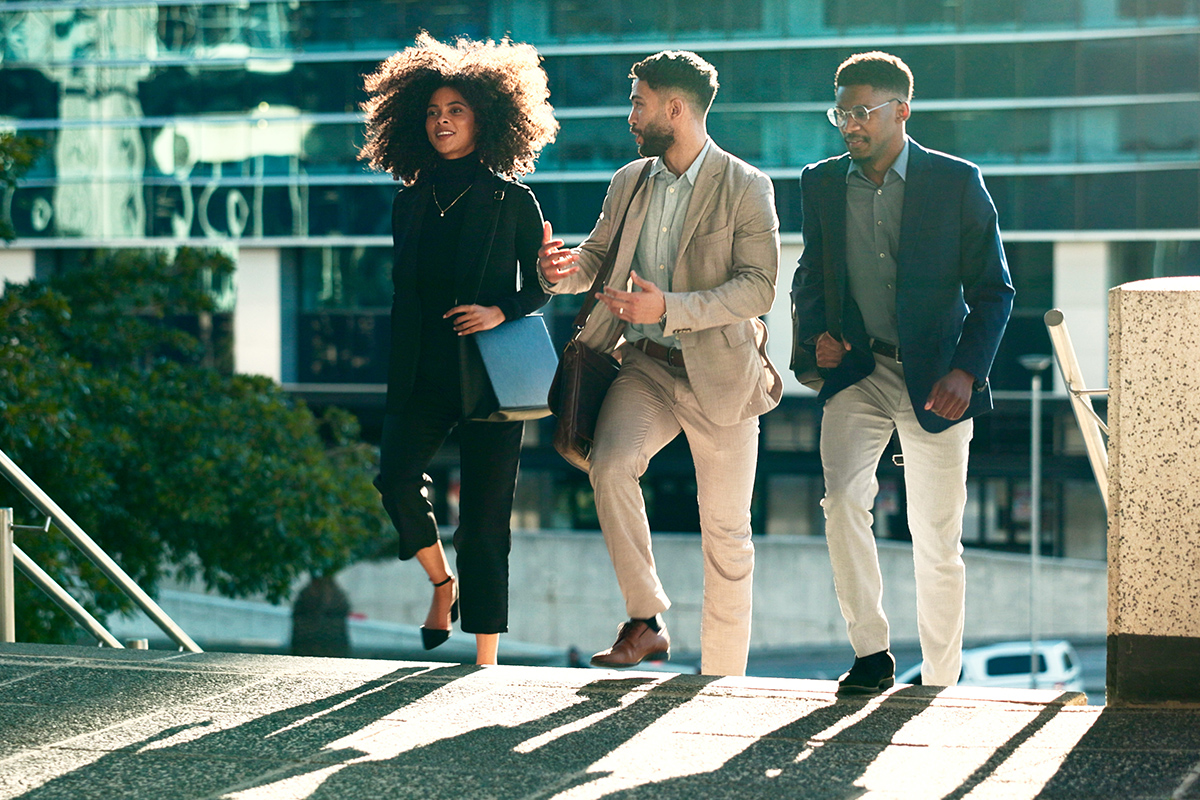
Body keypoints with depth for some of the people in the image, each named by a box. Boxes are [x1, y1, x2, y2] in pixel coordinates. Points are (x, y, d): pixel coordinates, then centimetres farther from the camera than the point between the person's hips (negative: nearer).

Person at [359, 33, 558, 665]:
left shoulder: (513, 201, 1)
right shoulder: (411, 203, 11)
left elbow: (540, 288, 5)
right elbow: (403, 298, 14)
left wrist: (502, 312, -15)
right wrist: (397, 386, 8)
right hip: (426, 371, 3)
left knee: (484, 513, -3)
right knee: (396, 479, -18)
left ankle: (486, 661, 2)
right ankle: (443, 582, 10)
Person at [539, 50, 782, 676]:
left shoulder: (746, 188, -7)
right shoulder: (629, 182, 10)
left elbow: (759, 288, -15)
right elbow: (598, 258, 21)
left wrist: (669, 310, -26)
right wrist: (564, 269, -4)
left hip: (719, 373, -4)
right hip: (645, 367, 4)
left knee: (725, 534, 2)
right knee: (609, 465, -26)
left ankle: (722, 683, 13)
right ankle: (645, 622, -16)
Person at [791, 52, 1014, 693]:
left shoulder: (956, 182, -3)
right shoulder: (821, 184, 7)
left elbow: (992, 288, -1)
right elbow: (810, 275, 20)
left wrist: (965, 370, -14)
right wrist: (815, 332, -1)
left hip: (935, 381, -2)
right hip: (856, 371, 2)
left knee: (938, 539, 2)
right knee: (842, 499, -21)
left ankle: (939, 687, 15)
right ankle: (871, 654, -10)